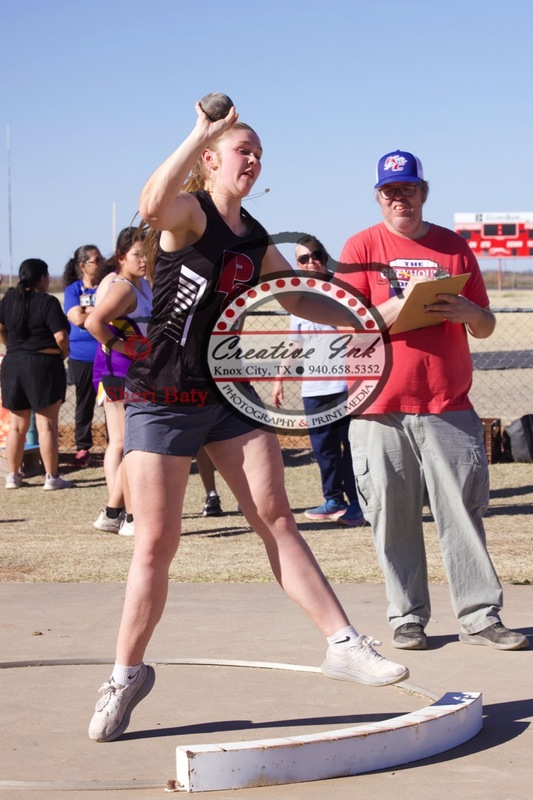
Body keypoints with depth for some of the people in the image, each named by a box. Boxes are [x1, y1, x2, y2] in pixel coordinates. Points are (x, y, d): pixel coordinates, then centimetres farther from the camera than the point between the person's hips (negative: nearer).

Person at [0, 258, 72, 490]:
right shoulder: (48, 302, -13)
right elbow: (61, 336, -19)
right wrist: (64, 352, -1)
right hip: (44, 366, -5)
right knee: (47, 425, 0)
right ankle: (52, 477, 3)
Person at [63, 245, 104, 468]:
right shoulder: (73, 290, 3)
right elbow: (78, 319, -11)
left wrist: (90, 311, -11)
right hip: (82, 357, 0)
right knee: (85, 402, 7)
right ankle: (82, 448, 15)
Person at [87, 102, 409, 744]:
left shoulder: (256, 244, 11)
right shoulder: (189, 213, -9)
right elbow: (151, 205, -35)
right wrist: (202, 132, -31)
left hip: (229, 395, 5)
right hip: (161, 399, -5)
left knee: (276, 519, -1)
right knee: (156, 542, -5)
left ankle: (343, 644, 1)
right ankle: (127, 674, 9)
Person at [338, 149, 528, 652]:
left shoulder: (453, 247, 13)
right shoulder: (361, 248, 6)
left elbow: (486, 326, 14)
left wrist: (468, 313, -9)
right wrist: (402, 305, -18)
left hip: (448, 407, 2)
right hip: (380, 408, -2)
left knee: (463, 513, -2)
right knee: (393, 518, -1)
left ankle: (479, 617, 2)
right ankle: (407, 618, 7)